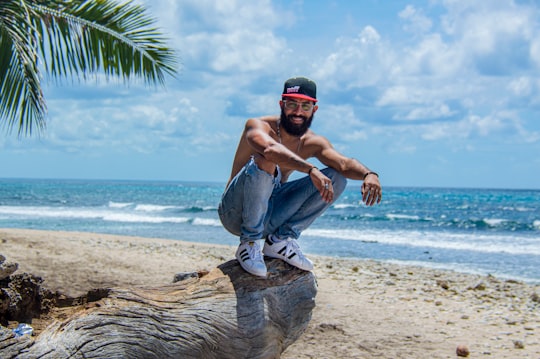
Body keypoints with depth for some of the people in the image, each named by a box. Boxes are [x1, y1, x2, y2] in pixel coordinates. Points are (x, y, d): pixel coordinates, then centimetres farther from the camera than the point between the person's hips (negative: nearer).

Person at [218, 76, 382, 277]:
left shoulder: (312, 143, 2)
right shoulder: (258, 126, -14)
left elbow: (344, 163, -15)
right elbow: (269, 148, -37)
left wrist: (368, 174, -37)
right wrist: (310, 169, -49)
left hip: (270, 215, 5)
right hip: (235, 213, -5)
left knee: (336, 179, -5)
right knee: (264, 161, -33)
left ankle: (281, 238, -8)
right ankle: (250, 243, -20)